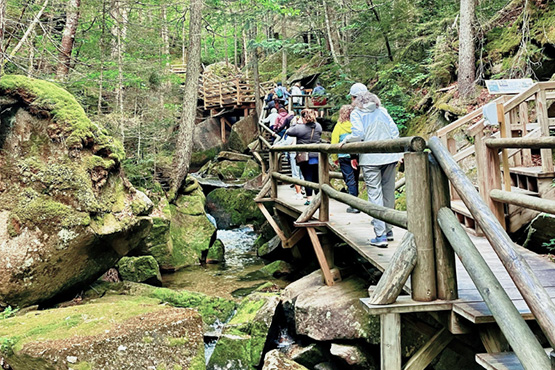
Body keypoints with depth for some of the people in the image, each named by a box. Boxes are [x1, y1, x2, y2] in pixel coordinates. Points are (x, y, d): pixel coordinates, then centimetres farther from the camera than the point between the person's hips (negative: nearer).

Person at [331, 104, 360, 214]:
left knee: (350, 180, -1)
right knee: (355, 179, 14)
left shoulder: (339, 126, -4)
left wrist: (335, 158, 10)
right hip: (357, 156, 3)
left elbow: (334, 143, -1)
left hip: (344, 156, -2)